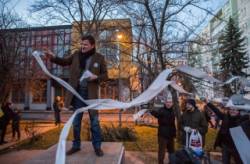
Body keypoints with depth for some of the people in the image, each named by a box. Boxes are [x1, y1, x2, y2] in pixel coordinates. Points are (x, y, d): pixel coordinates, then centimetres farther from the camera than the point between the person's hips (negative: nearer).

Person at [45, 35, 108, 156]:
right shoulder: (77, 55, 4)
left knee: (94, 121, 6)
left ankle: (97, 146, 21)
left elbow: (105, 75, 0)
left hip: (91, 93, -3)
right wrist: (53, 57, -2)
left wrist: (96, 77, -19)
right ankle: (76, 145, 28)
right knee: (76, 121, 12)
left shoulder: (99, 58, -3)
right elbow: (64, 62, 15)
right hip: (77, 92, 3)